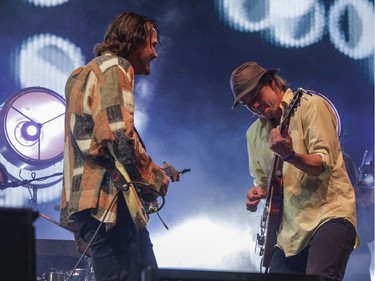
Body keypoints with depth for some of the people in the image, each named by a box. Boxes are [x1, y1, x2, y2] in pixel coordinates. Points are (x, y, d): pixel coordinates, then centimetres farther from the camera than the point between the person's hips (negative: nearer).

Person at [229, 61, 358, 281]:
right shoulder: (254, 133, 18)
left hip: (328, 213, -7)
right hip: (290, 230, 7)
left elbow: (324, 165, -12)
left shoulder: (311, 106, -2)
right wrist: (258, 192, 7)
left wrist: (289, 155, -29)